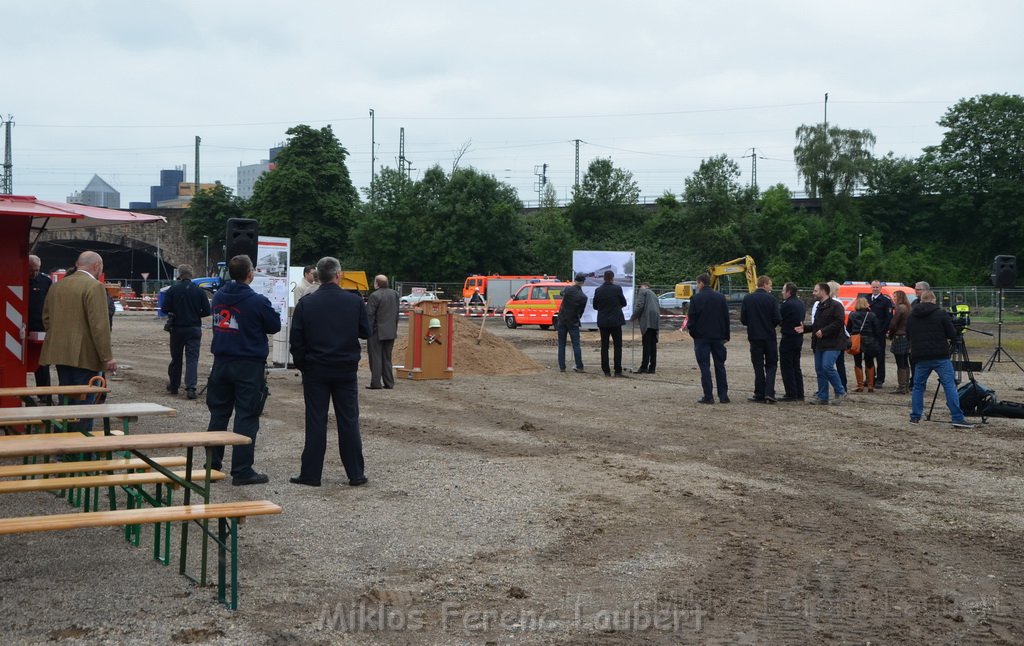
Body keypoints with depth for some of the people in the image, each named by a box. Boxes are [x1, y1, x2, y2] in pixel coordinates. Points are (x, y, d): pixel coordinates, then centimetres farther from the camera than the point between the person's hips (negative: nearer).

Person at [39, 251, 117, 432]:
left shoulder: (56, 286, 12)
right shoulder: (94, 286, -13)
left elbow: (46, 318, 18)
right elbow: (99, 325, -18)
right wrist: (107, 357, -14)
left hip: (60, 354, 8)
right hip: (84, 355, -8)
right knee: (84, 403, -3)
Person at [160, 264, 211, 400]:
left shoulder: (173, 290, -6)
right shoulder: (199, 290, -3)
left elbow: (164, 309, -8)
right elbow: (207, 311, -4)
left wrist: (173, 313, 13)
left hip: (177, 328, 0)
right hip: (194, 329, 0)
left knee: (175, 358, 14)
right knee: (192, 359, -1)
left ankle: (174, 386, 26)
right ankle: (190, 388, -13)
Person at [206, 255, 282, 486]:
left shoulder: (219, 296, 4)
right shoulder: (257, 301, -15)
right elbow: (274, 326, -4)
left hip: (222, 361, 6)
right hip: (249, 365, -6)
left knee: (218, 414, 14)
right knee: (246, 418, 0)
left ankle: (212, 466, 18)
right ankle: (242, 471, 1)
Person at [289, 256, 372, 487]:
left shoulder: (305, 304, -4)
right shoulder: (355, 302, -6)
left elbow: (296, 340, -3)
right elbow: (366, 332, 3)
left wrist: (301, 365, 8)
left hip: (315, 370, 0)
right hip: (346, 370, 0)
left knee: (315, 422, 4)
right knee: (349, 421, 7)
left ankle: (310, 474, 6)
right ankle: (355, 473, 10)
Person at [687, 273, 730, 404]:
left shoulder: (696, 298, -8)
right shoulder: (720, 297, 6)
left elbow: (692, 318, -9)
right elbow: (726, 318, 8)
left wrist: (690, 329, 9)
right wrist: (726, 336, 13)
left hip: (702, 337, -4)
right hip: (718, 337, 4)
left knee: (705, 366, -1)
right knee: (720, 365, 11)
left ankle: (708, 396, -4)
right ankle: (723, 395, 10)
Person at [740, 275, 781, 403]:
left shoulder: (747, 299, -2)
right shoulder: (771, 299, -8)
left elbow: (743, 320, -2)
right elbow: (777, 319, -10)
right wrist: (770, 324, 12)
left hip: (754, 337, 2)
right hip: (769, 337, -1)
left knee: (758, 366, 9)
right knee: (771, 365, 8)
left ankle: (759, 394, 8)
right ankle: (769, 393, -4)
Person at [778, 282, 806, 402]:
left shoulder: (786, 305, -17)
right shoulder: (801, 304, 11)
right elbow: (802, 320, 15)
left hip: (788, 338, -9)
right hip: (799, 337, 9)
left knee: (787, 367, -3)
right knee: (796, 367, 15)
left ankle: (791, 394, -4)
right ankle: (799, 394, 17)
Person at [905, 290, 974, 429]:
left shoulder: (911, 316, 8)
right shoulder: (941, 314, -4)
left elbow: (908, 336, 17)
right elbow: (952, 335, -3)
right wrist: (947, 340, 18)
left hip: (920, 357, 4)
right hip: (940, 356, -3)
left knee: (918, 386, 15)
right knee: (949, 385, -3)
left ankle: (915, 417, 14)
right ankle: (958, 418, -8)